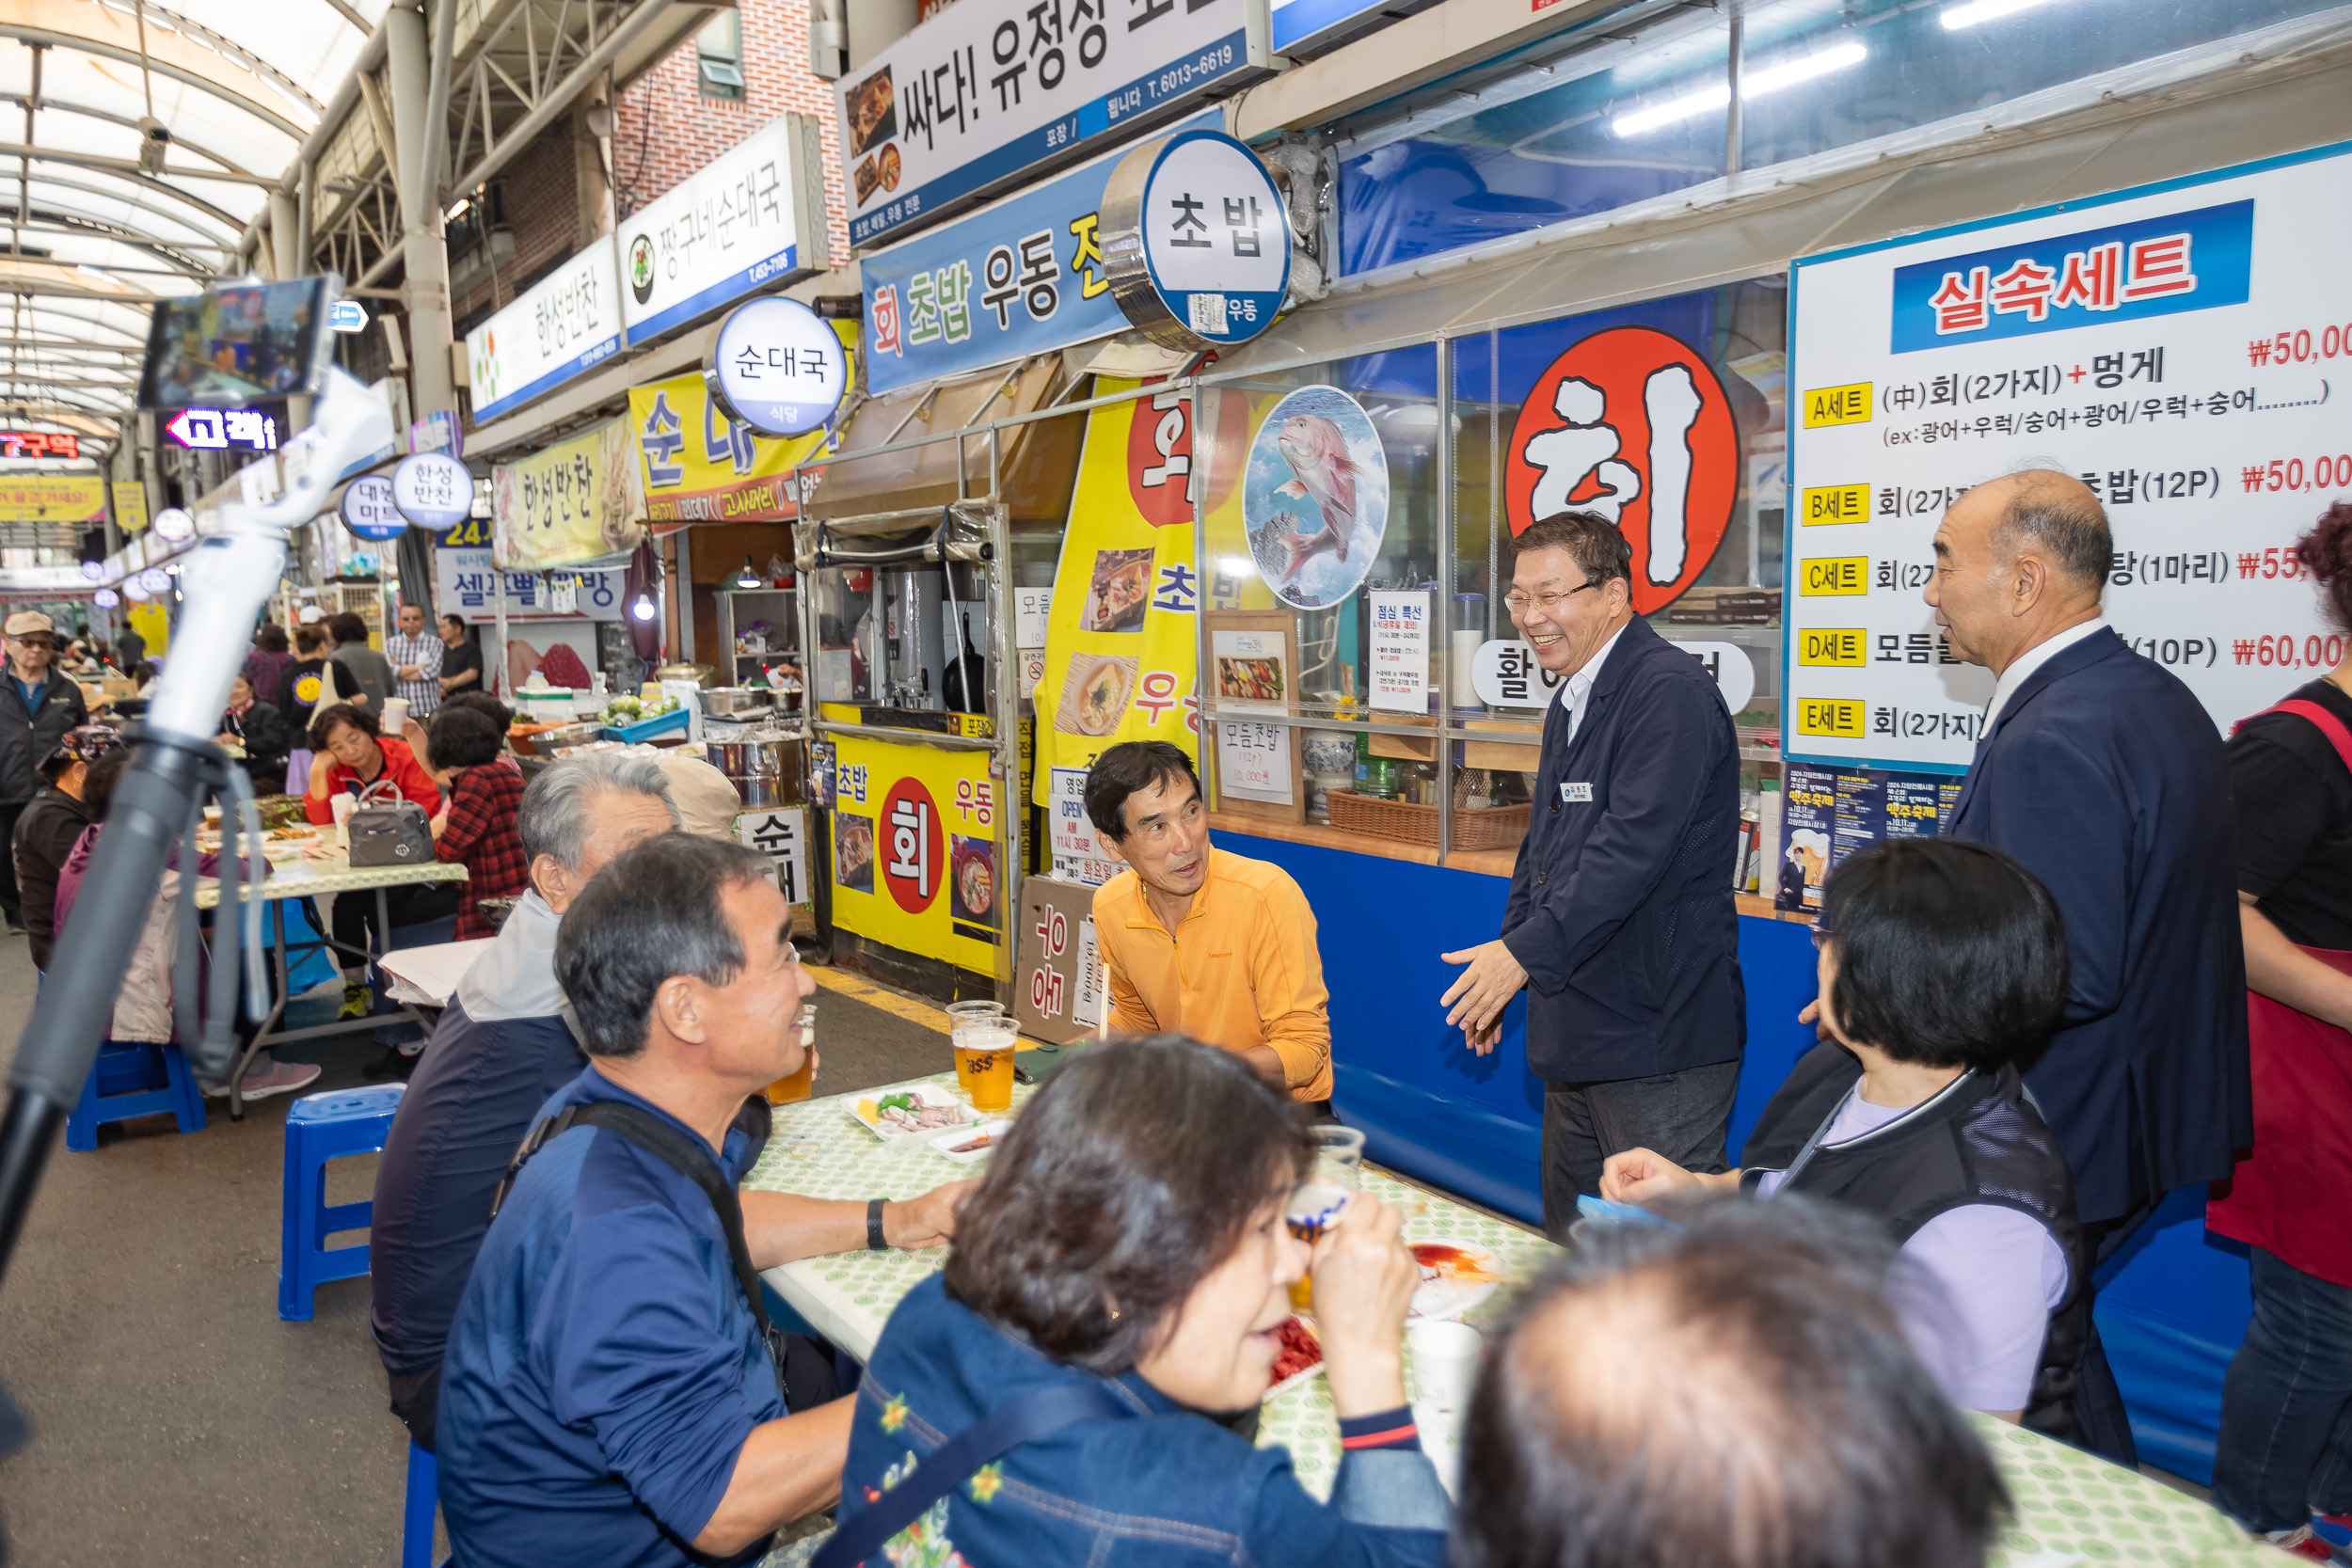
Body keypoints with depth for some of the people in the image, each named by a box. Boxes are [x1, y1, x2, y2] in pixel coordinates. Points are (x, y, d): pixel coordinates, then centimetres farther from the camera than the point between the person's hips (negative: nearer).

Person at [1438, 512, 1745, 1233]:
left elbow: (1634, 845, -25)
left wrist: (1526, 951, -24)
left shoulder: (1670, 691, -16)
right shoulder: (1570, 705, 16)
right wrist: (1501, 973, 20)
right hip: (1581, 1030, 10)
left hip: (1660, 1034, -10)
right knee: (1572, 1249, 19)